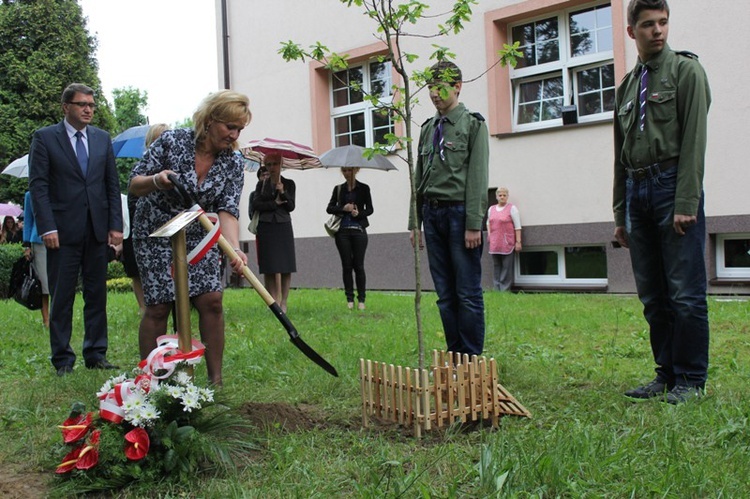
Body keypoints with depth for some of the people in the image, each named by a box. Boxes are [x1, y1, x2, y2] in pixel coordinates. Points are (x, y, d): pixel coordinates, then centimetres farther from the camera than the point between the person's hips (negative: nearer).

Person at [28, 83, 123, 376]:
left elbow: (113, 184, 11)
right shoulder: (45, 138, 1)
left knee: (97, 294, 8)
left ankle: (96, 355, 16)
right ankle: (63, 359, 11)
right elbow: (38, 185, -4)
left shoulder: (102, 138, 12)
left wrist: (116, 225, 3)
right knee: (61, 297, 2)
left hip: (97, 229, 4)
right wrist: (47, 227, -13)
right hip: (63, 231, -3)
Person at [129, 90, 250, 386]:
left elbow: (227, 211, -17)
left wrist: (235, 249, -35)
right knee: (158, 306, -6)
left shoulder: (232, 163, -8)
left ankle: (216, 381, 2)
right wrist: (157, 180, -33)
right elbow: (133, 186, -11)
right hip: (155, 234, -3)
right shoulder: (171, 141, -15)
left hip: (198, 237, 3)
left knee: (211, 300, -8)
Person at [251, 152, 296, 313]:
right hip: (266, 228, 1)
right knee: (269, 268, -3)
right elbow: (256, 205, 0)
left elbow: (291, 207, 0)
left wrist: (283, 193, -14)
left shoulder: (289, 184, 9)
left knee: (286, 268, -5)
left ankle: (283, 302, 0)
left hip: (283, 227, 0)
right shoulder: (261, 184, 11)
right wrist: (275, 203, -7)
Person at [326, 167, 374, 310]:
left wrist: (359, 213, -14)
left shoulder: (364, 188, 6)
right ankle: (349, 299, 7)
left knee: (358, 266, -3)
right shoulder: (338, 189, 11)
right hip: (342, 231, 2)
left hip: (359, 230, -2)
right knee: (346, 265, 2)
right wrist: (343, 209, -10)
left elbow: (370, 209, 5)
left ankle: (361, 299, 3)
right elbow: (329, 208, 7)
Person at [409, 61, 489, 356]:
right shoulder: (428, 128, 17)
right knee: (445, 294, 8)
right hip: (432, 213, 6)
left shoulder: (473, 124, 0)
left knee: (468, 293, -3)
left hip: (460, 212, -6)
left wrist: (474, 224, -15)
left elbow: (478, 177, -8)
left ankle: (471, 359, 4)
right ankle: (454, 354, 16)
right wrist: (415, 222, 12)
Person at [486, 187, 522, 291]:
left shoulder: (512, 208, -1)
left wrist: (518, 242, -11)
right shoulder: (491, 209, 14)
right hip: (494, 243, 5)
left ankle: (504, 289, -2)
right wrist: (489, 235, 16)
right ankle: (497, 289, 11)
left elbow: (517, 226, -5)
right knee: (496, 266, 6)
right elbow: (488, 222, 30)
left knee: (506, 267, -5)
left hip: (507, 243, -5)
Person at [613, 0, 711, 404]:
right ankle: (667, 374, 15)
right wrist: (620, 213, 16)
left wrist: (686, 202, -16)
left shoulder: (686, 71, 3)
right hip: (637, 192, 6)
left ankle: (691, 380, 4)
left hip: (674, 187, -6)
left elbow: (694, 139, -7)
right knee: (652, 296, 7)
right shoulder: (627, 86, 20)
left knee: (685, 293, -5)